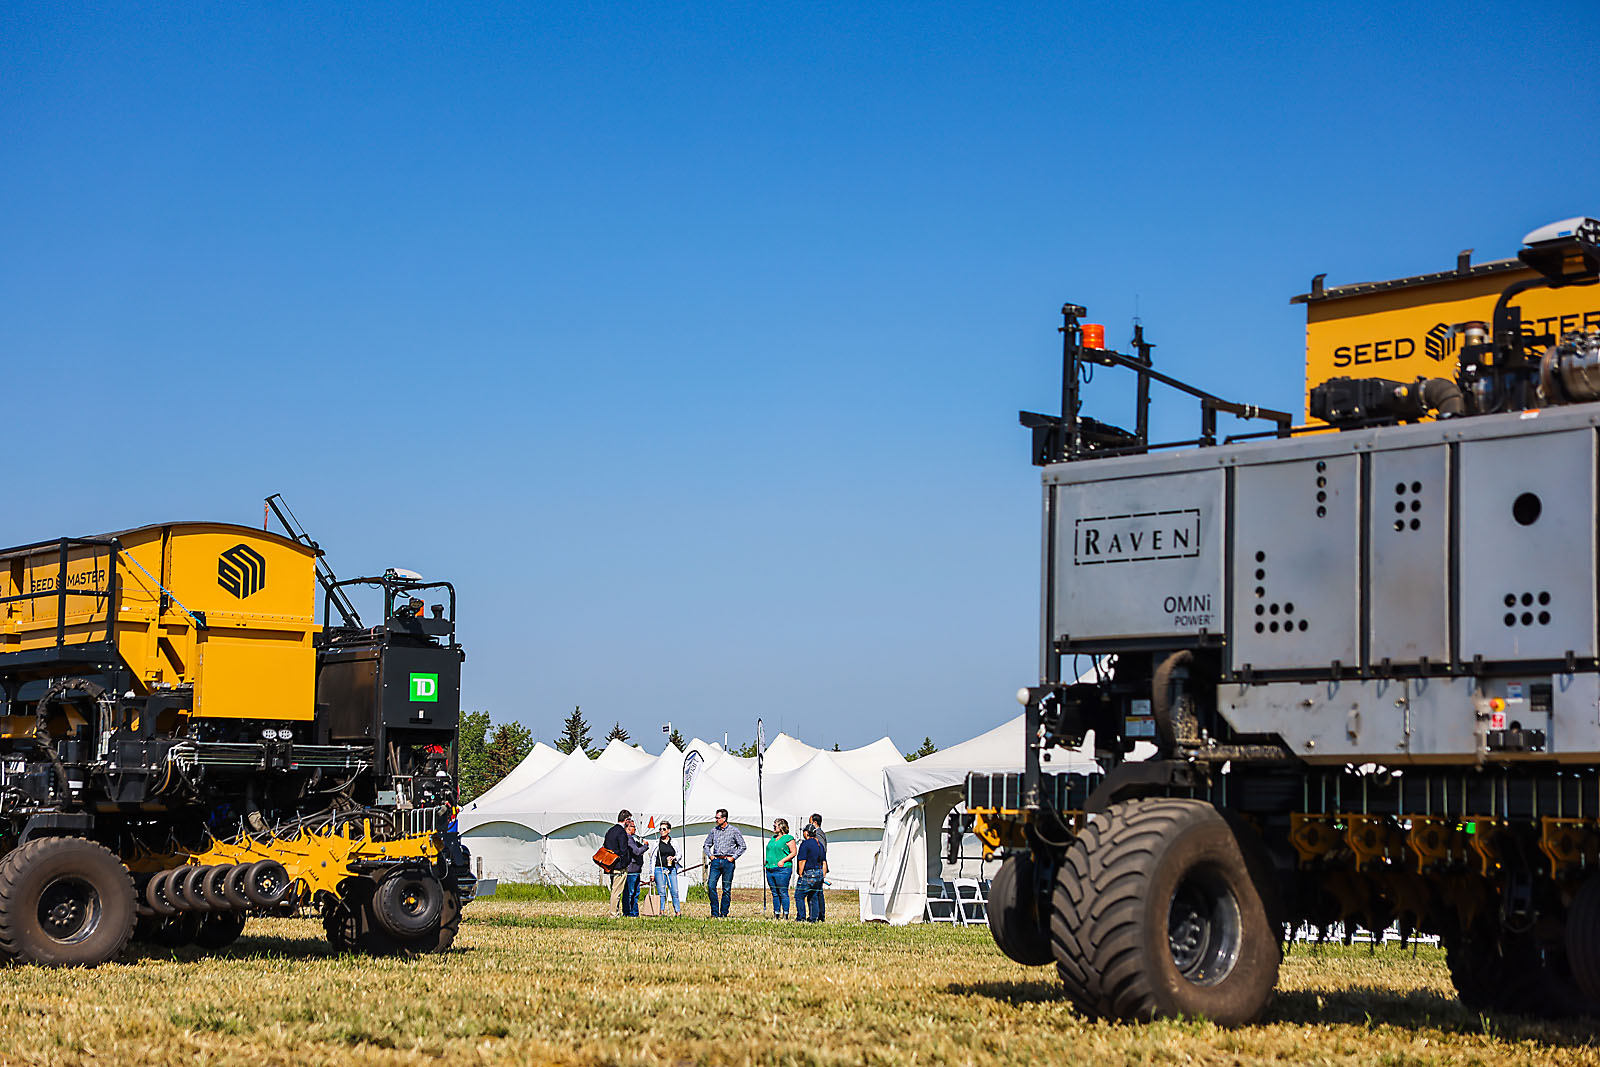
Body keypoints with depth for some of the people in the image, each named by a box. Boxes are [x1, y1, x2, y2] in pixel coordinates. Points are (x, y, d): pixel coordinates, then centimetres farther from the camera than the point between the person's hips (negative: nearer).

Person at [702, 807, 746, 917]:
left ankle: (724, 913, 7)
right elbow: (707, 845, 22)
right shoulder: (714, 830, 12)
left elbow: (742, 846, 3)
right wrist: (710, 855, 6)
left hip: (728, 862, -3)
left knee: (726, 889, 0)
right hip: (716, 861, 3)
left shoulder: (734, 830, 1)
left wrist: (733, 857, -6)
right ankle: (714, 912, -4)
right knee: (711, 885, -10)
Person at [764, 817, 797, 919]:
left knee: (783, 893, -7)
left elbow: (793, 853, -8)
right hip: (770, 869, 8)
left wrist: (783, 861, -16)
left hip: (782, 869, -8)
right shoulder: (773, 838, 20)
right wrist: (766, 862, 15)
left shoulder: (788, 838, -3)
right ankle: (776, 914, 13)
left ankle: (785, 914, -3)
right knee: (774, 893, 9)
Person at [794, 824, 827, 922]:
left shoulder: (805, 844, -11)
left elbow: (802, 861, -15)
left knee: (799, 896, 0)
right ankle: (814, 918, 9)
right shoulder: (819, 845, 13)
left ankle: (801, 917, -4)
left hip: (808, 874, -8)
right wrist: (823, 876, 18)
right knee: (813, 897, 12)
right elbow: (824, 862, 15)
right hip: (819, 874, 8)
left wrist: (800, 874, -10)